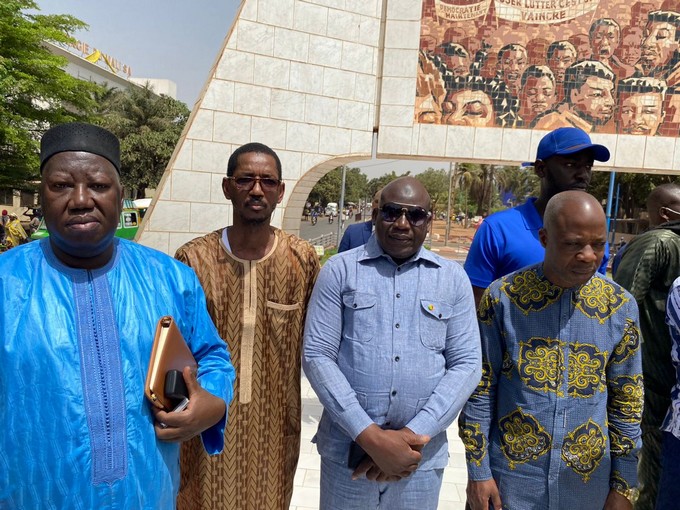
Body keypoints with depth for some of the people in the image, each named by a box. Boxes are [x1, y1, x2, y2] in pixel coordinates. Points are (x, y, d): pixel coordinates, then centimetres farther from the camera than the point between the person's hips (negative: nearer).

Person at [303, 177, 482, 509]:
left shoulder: (453, 279, 1)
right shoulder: (340, 270, -3)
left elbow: (466, 364, -2)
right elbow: (317, 356, -8)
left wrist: (414, 435, -11)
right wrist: (370, 436, -15)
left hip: (422, 457, 1)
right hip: (347, 450, -1)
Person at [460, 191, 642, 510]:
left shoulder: (621, 306, -5)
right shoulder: (502, 297, -12)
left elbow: (627, 402, 2)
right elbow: (480, 390, -7)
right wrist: (478, 472, -5)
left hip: (589, 483, 2)